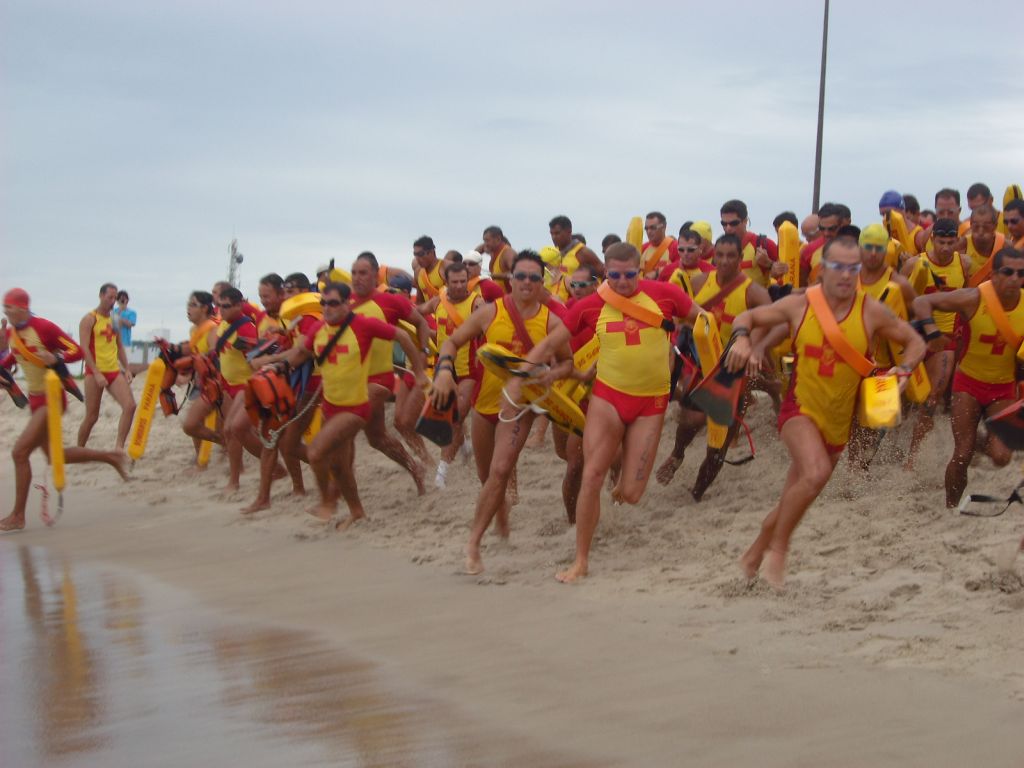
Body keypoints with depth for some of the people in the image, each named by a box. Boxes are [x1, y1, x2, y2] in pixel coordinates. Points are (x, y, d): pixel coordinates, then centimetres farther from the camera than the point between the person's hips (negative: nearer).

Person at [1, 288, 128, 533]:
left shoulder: (43, 327, -19)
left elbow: (77, 351, -15)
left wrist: (55, 358, -33)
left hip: (52, 398, -9)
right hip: (35, 399, 9)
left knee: (20, 452, -13)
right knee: (53, 454, 16)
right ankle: (110, 457, 32)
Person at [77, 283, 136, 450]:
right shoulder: (89, 319, -7)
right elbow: (84, 349, -14)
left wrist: (126, 369, 10)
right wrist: (96, 373, -21)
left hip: (114, 371, 6)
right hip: (95, 372, -6)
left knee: (130, 406, -13)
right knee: (92, 416, 0)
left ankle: (119, 446, -10)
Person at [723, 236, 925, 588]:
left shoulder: (871, 312, -8)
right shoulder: (799, 305, -9)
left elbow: (915, 342, 5)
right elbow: (747, 317, 2)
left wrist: (905, 369, -16)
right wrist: (741, 338, -20)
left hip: (838, 420, 3)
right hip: (800, 408, -3)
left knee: (793, 500, 13)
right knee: (816, 473, -31)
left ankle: (754, 554, 39)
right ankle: (777, 549, -11)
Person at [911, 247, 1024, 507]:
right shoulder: (974, 298, -20)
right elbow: (922, 302, -15)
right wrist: (930, 329, -32)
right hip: (969, 382, -2)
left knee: (1001, 457, -12)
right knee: (962, 456, -4)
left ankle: (987, 442, 24)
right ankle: (951, 507, 18)